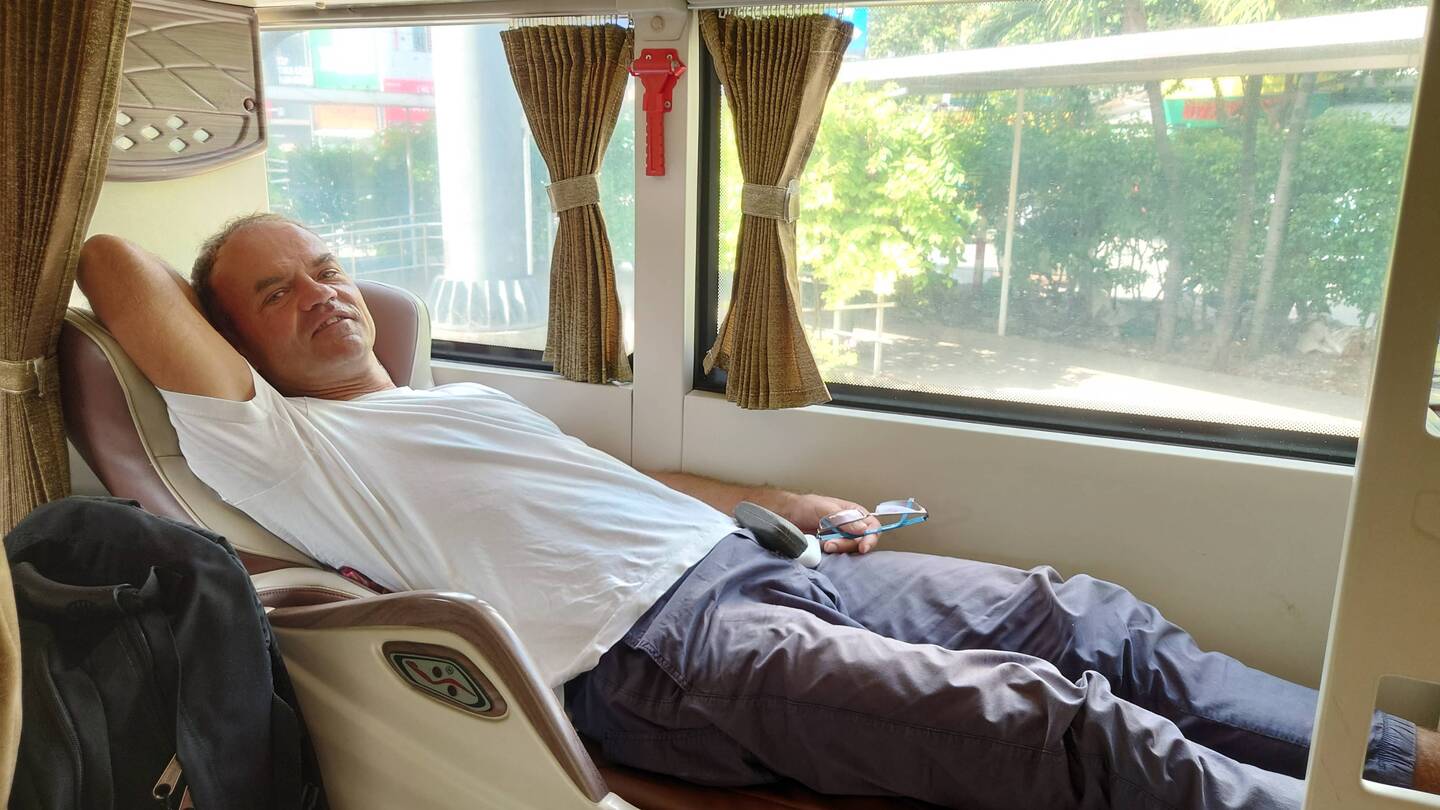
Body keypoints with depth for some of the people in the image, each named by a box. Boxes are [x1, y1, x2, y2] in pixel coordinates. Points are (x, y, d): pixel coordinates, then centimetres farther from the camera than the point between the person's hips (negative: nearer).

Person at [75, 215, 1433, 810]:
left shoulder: (460, 398, 26)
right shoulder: (280, 450, 4)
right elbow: (112, 260, -1)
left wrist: (776, 501, 22)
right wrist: (234, 284, 20)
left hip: (750, 559, 8)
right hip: (651, 649, -8)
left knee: (1093, 620, 2)